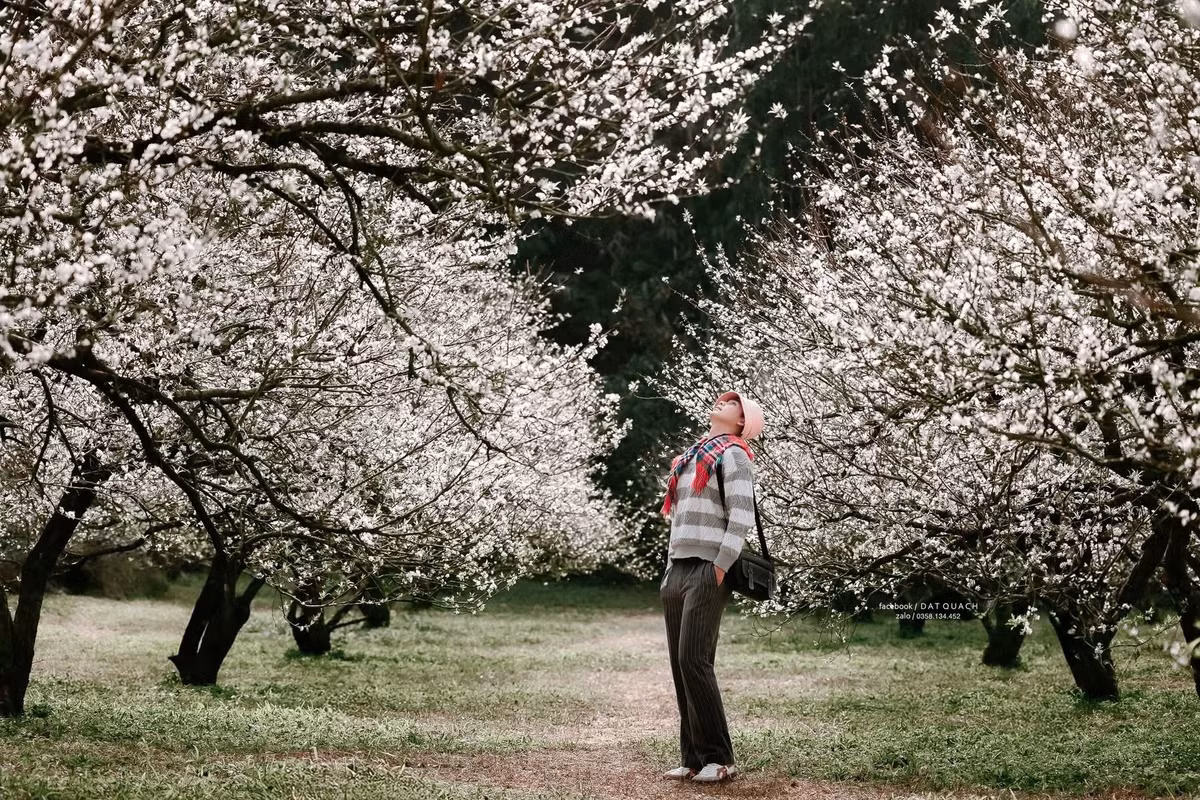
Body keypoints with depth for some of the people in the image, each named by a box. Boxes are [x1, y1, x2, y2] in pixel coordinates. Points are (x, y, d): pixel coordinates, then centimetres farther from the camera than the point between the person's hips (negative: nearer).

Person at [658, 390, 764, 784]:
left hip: (707, 572, -8)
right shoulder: (692, 457, 22)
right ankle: (693, 758, 7)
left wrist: (720, 569, -17)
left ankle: (719, 759, -9)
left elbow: (742, 515, -13)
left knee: (694, 661, -14)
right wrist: (671, 565, 17)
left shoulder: (733, 453, -3)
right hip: (676, 571, 8)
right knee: (680, 664, 4)